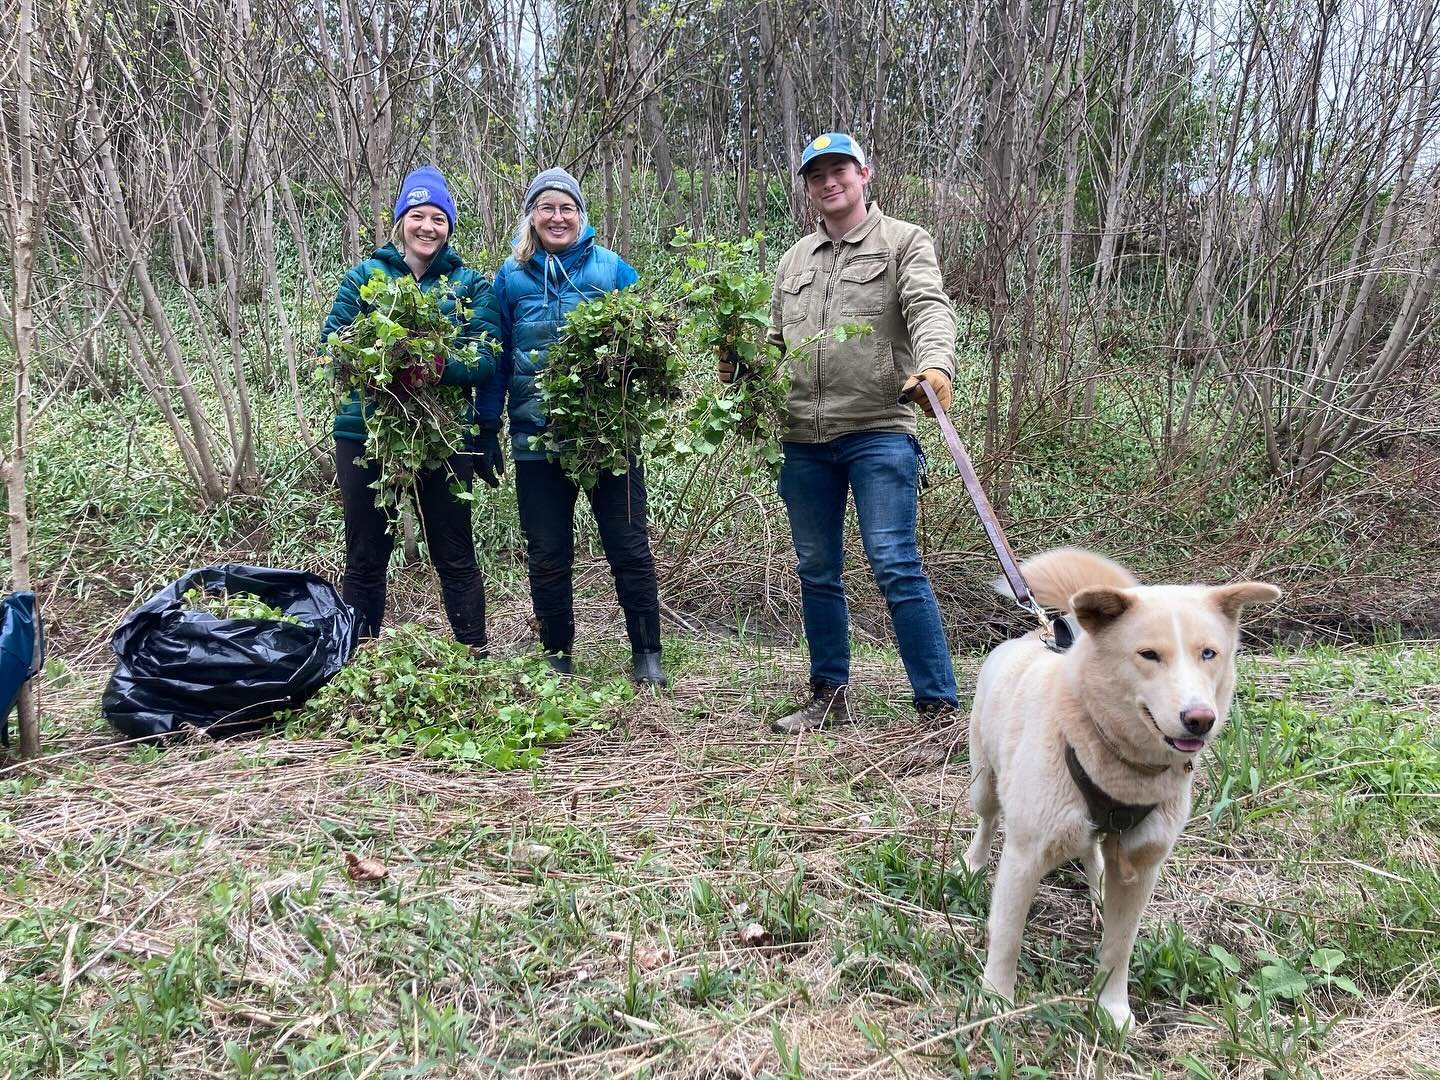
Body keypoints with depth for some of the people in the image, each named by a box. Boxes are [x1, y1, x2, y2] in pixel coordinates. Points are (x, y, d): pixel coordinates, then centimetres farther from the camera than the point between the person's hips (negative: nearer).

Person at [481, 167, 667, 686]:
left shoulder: (610, 267, 0)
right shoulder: (512, 274, 4)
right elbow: (496, 357, 7)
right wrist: (486, 429, 2)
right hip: (537, 435, 2)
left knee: (629, 545, 3)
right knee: (548, 554, 9)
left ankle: (647, 654, 15)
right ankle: (556, 657, 22)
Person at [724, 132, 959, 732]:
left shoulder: (904, 242, 3)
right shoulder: (793, 260, 20)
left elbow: (930, 309, -13)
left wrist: (934, 366, -33)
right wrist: (740, 366, 4)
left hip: (879, 432, -6)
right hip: (804, 439, 6)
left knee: (895, 564, -11)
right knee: (817, 570, 12)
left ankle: (938, 703, -4)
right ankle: (829, 696, 25)